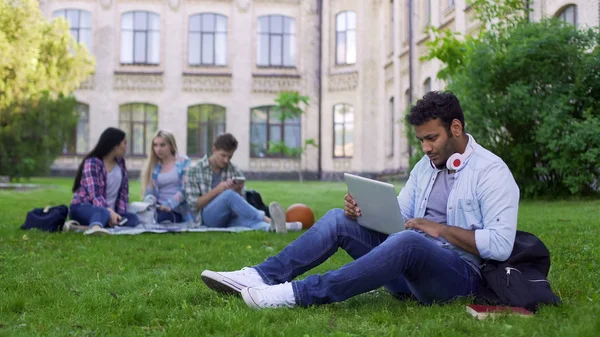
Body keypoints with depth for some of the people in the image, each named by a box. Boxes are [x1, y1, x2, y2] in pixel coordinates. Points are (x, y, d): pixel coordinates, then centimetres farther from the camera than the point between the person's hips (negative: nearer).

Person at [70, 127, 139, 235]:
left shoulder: (120, 162, 8)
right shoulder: (92, 163, -13)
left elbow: (124, 191, 6)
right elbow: (95, 194, -25)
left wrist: (120, 214, -10)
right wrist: (110, 213, -39)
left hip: (109, 210, 7)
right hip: (82, 207, -6)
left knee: (133, 218, -21)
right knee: (103, 213, -39)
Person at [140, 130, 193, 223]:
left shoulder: (183, 162, 5)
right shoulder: (153, 166, 15)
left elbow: (185, 189, -6)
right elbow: (149, 191, 9)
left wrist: (169, 205, -21)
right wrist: (150, 203, -16)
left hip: (179, 211, -4)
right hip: (160, 209, 4)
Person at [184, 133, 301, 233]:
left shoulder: (235, 172, 12)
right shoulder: (194, 171, 4)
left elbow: (240, 203, 9)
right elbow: (194, 205, -3)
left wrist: (237, 191, -13)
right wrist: (217, 190, -15)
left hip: (230, 218, 2)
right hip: (208, 218, -2)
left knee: (244, 218, -37)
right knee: (229, 194, -34)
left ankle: (274, 226, -69)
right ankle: (267, 220, -48)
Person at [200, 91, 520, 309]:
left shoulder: (491, 172, -8)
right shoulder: (425, 166, 15)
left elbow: (501, 245, -17)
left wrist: (441, 230, -17)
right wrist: (366, 211, -8)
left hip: (457, 273, -7)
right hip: (410, 264, 7)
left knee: (406, 241, -39)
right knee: (339, 220, -8)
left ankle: (299, 294, -38)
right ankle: (262, 276, -17)